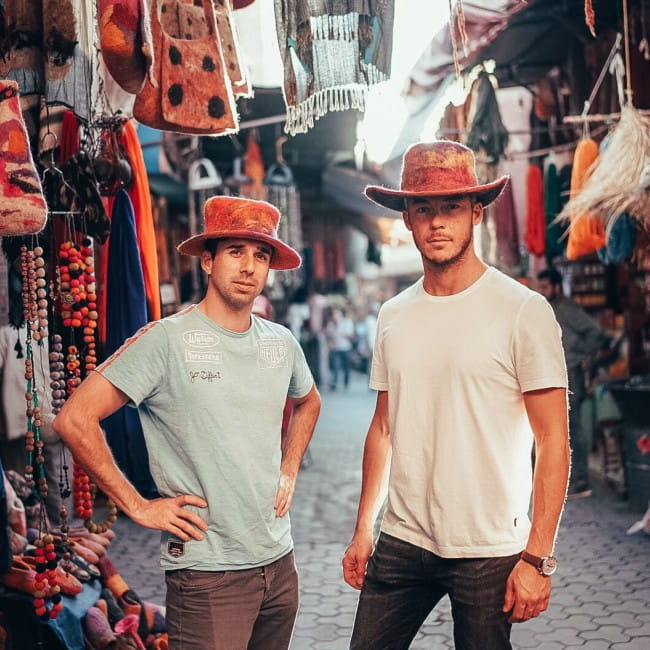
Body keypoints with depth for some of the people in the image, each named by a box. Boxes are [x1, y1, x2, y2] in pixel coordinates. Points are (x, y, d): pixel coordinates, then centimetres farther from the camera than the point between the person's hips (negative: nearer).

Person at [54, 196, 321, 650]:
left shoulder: (281, 342, 5)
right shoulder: (166, 340, -13)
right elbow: (74, 419, -17)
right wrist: (138, 506, -14)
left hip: (279, 561, 6)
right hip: (207, 574, -6)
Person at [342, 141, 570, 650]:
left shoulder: (524, 311, -9)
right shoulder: (393, 316, 6)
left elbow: (553, 442, -10)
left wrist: (537, 557, -13)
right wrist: (363, 529, 11)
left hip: (489, 551, -4)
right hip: (402, 543, 4)